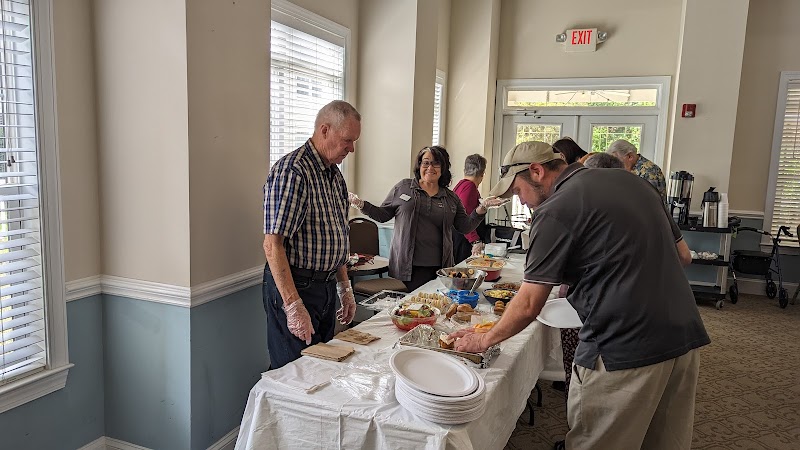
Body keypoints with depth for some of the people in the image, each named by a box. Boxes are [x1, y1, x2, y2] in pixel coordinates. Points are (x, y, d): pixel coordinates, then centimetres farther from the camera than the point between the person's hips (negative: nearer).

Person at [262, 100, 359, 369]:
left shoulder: (334, 174, 10)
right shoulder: (291, 171, -19)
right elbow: (272, 244, -24)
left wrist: (345, 287, 16)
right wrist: (293, 305, -26)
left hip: (326, 287, 9)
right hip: (294, 287, -9)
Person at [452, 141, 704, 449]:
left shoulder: (555, 212, -10)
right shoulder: (627, 180, 12)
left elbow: (528, 306, -9)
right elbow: (682, 255, 18)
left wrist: (484, 340, 7)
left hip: (624, 352, -8)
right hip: (684, 336, 8)